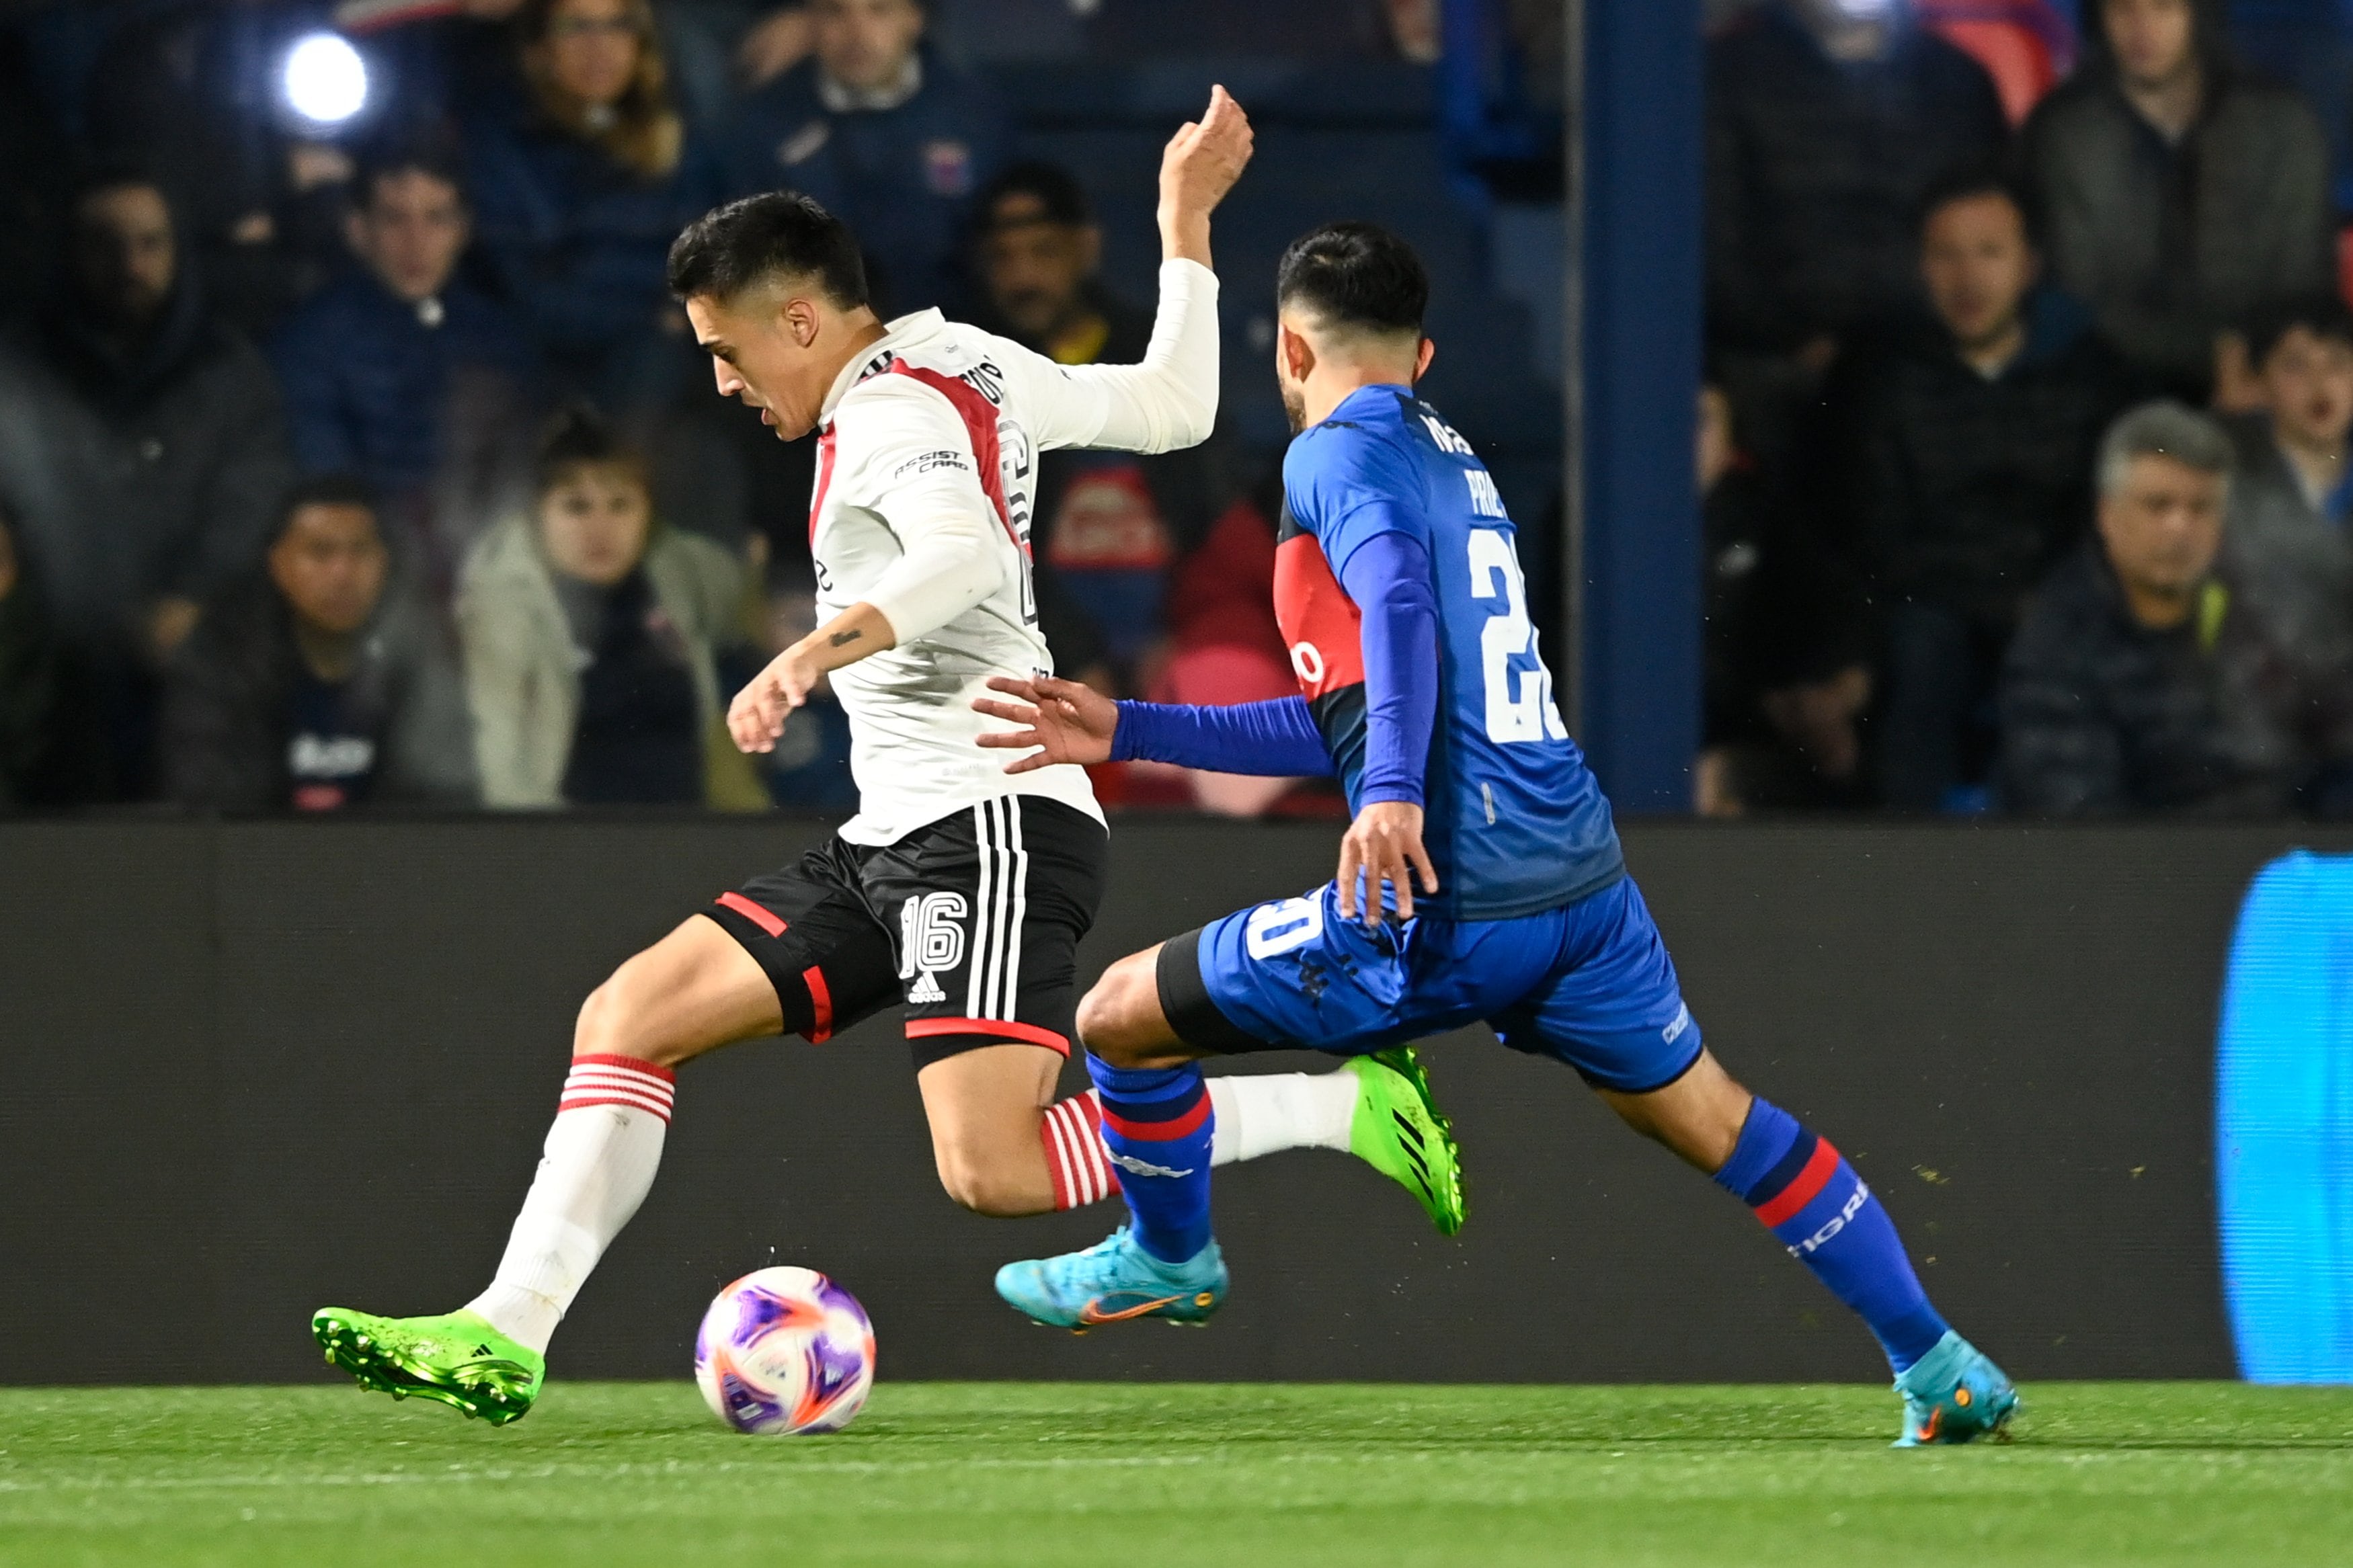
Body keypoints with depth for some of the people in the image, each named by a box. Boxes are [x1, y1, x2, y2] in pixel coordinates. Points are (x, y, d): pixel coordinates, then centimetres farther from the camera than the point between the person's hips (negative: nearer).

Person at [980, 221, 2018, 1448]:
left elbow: (1399, 603, -24)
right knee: (1712, 1120, 20)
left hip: (1447, 909, -8)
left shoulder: (1339, 453, -2)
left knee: (1121, 1016, 8)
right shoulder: (1450, 458, 24)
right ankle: (1938, 1370, 18)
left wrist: (1391, 791, -37)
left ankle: (1167, 1261, 30)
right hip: (1581, 879, 8)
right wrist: (1130, 731, 30)